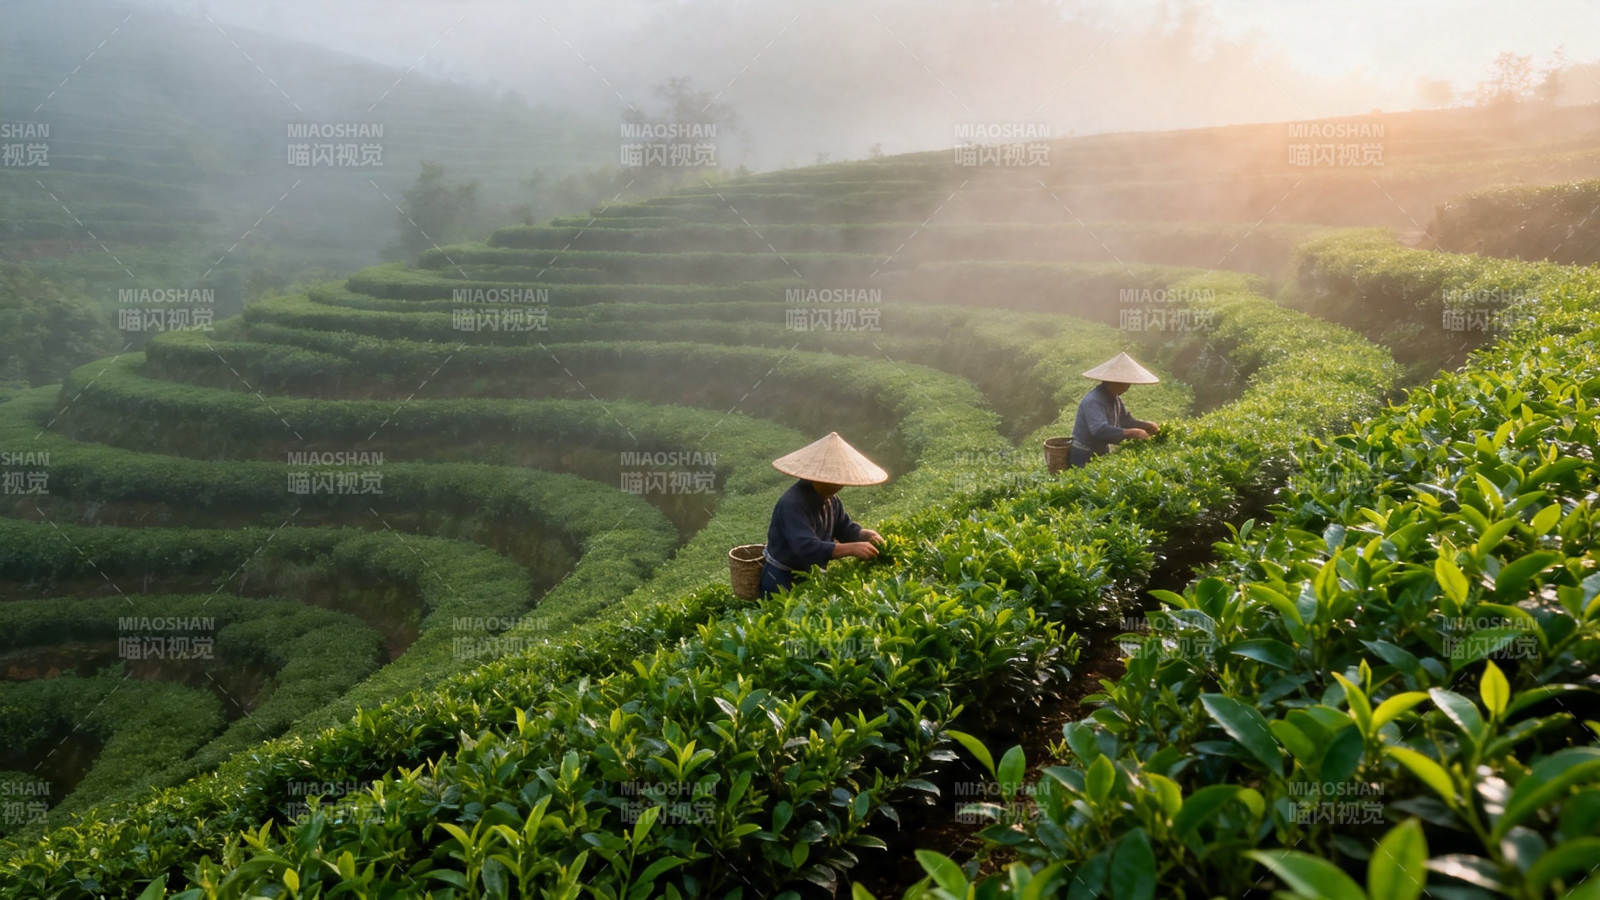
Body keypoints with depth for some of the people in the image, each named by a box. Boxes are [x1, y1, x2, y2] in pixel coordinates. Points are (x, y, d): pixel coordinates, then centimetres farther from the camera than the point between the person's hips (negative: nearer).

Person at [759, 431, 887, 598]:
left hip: (810, 577, 8)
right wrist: (851, 549, -44)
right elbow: (806, 547, -39)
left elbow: (845, 528, 9)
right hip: (781, 582, -8)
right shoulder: (793, 503, -29)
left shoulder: (830, 498, 0)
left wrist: (866, 534, -14)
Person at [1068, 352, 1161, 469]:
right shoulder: (1094, 401, -25)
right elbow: (1100, 430, -38)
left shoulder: (1114, 397, 6)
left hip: (1102, 453, 9)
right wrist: (1131, 433, -40)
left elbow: (1126, 420, 14)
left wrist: (1147, 425, -4)